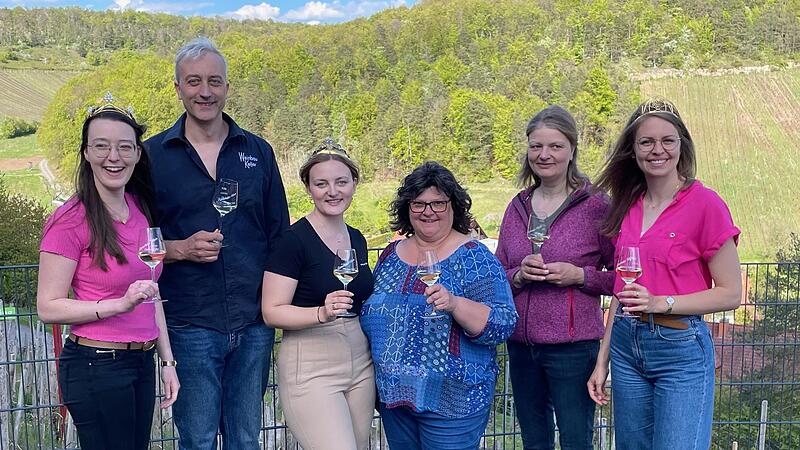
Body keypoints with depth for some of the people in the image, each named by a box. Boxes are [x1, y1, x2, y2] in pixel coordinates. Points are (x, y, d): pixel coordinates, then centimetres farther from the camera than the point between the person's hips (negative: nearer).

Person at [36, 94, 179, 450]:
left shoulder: (140, 208, 7)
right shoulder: (71, 220, -13)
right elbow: (48, 307, -13)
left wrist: (167, 360, 12)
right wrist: (121, 304, -24)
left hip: (142, 363, 6)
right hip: (96, 366, -6)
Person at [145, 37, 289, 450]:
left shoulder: (258, 151, 7)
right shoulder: (152, 154, 0)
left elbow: (279, 233, 12)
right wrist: (179, 249, -15)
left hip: (254, 322, 2)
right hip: (191, 324, -2)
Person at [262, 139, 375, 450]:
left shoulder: (357, 239, 11)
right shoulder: (294, 240, -10)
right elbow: (272, 312, -13)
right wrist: (322, 313, -27)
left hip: (360, 364, 7)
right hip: (311, 368, -7)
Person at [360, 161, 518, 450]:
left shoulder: (474, 258, -9)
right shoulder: (391, 254, 7)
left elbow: (502, 324, -17)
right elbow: (372, 313, 18)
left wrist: (454, 304, -33)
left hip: (452, 401, -5)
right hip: (394, 394, 5)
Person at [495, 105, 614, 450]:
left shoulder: (595, 205, -7)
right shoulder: (517, 207, 7)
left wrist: (579, 275, -18)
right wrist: (520, 275, -9)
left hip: (573, 346, -5)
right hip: (521, 344, 5)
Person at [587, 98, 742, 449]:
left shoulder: (705, 204, -11)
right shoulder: (628, 206, 6)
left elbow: (730, 293, -9)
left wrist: (660, 302, -21)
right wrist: (602, 360, 11)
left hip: (681, 352, -5)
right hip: (627, 346, 6)